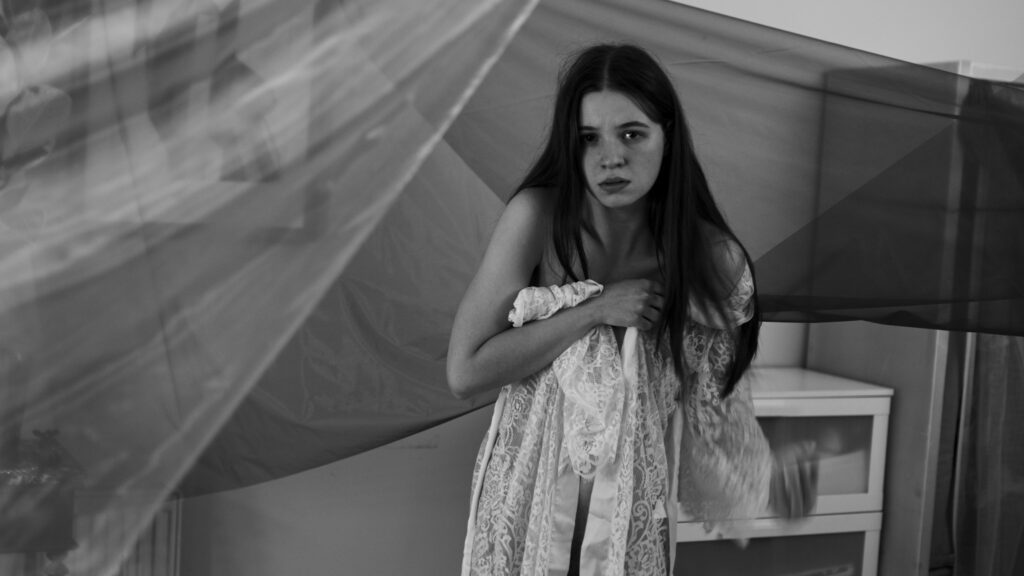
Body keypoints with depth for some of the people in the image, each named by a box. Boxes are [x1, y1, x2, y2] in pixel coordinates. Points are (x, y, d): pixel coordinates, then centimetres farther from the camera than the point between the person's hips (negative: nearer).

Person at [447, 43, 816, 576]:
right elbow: (464, 372, -17)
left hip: (636, 506, 1)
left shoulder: (713, 259, -12)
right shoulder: (536, 217, -17)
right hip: (529, 493, -1)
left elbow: (715, 395, -2)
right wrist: (596, 310, -21)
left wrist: (766, 471, -21)